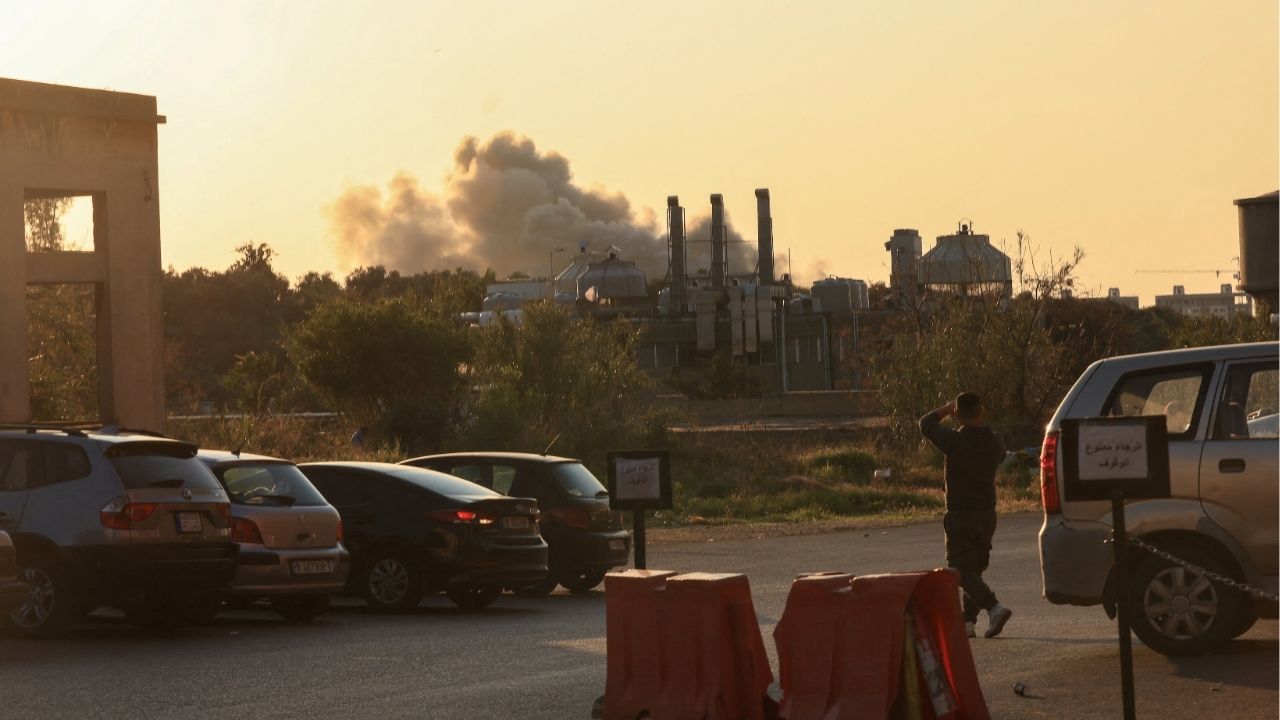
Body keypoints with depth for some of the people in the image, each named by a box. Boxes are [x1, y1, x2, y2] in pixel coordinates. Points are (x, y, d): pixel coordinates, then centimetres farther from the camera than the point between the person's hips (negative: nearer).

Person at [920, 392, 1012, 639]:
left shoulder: (954, 441, -17)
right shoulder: (994, 442, 0)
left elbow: (926, 423, -1)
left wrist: (947, 408, 15)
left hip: (960, 516, -6)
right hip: (987, 514, 6)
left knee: (962, 570, -4)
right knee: (975, 569, 17)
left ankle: (994, 608, -23)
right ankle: (968, 620, 12)